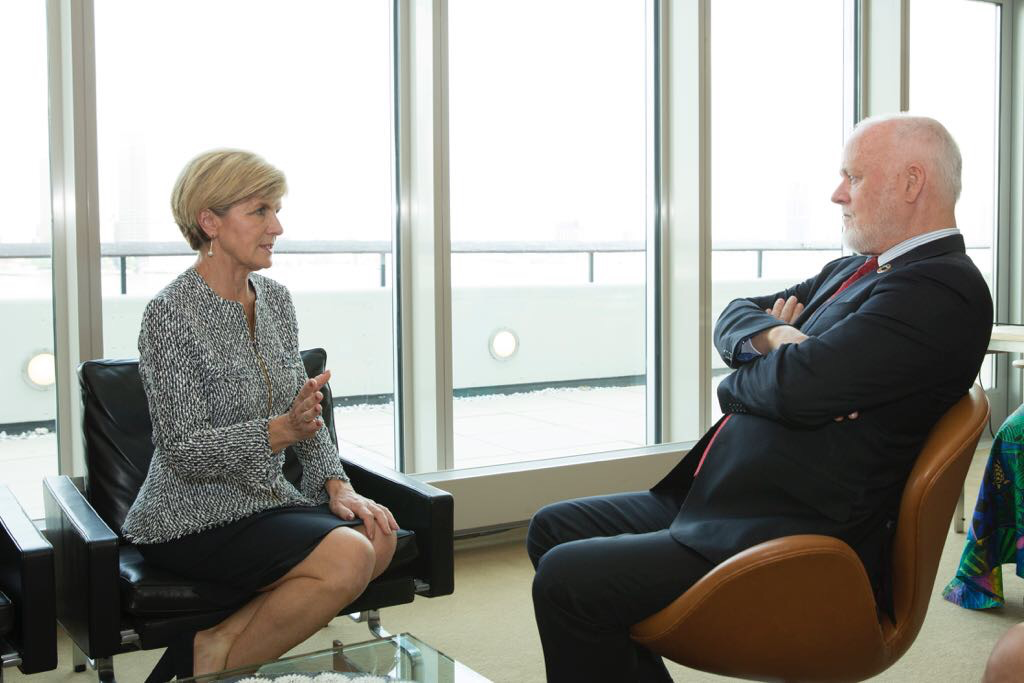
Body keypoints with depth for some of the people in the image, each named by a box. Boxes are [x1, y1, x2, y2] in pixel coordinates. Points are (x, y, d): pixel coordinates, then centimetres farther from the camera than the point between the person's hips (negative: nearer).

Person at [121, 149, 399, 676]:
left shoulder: (276, 300, 8)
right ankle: (223, 662, -5)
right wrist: (282, 429, -31)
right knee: (347, 557, -26)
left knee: (379, 538, -18)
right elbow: (184, 453, -19)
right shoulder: (171, 314, -15)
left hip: (266, 501, 8)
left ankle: (221, 643, -7)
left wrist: (336, 484, -4)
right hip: (193, 519, -7)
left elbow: (305, 413, 12)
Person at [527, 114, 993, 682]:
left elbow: (796, 386, -26)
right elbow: (734, 318, 16)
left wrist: (738, 383, -3)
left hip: (792, 537, -10)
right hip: (716, 499, 10)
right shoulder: (854, 271, 16)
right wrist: (774, 337, -8)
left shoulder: (943, 289, -15)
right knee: (552, 529, 10)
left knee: (566, 578, -19)